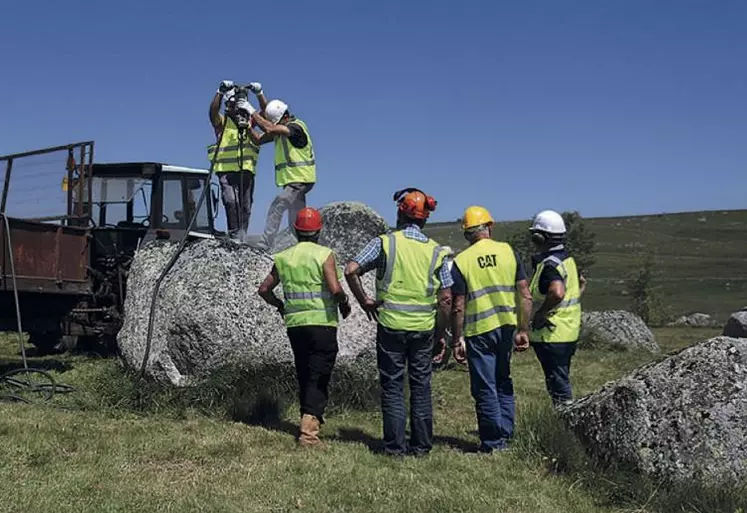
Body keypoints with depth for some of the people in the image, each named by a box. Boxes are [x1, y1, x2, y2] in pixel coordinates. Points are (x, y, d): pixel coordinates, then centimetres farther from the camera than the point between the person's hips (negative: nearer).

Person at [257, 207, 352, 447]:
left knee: (304, 376, 17)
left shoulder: (283, 258, 7)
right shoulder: (324, 255, -7)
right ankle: (308, 429, -12)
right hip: (322, 322, -4)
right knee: (318, 378, -2)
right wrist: (344, 304, 1)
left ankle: (310, 421, 26)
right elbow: (335, 289, -18)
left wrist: (280, 305, 27)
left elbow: (264, 289, 11)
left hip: (294, 324, 5)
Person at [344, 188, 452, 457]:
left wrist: (364, 301, 1)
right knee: (421, 387, 11)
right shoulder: (436, 251, 3)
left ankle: (395, 446, 9)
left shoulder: (385, 242, -4)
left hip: (390, 325, -2)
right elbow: (446, 299, 0)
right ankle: (421, 445, 16)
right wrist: (440, 334, 10)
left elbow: (351, 271, -12)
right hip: (423, 328, 2)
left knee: (392, 387, 6)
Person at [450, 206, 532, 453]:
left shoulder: (461, 261, -8)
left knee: (485, 388, 6)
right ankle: (506, 435, 24)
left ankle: (493, 443, 12)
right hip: (506, 328, 4)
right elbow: (525, 296, -3)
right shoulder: (509, 252, -1)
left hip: (478, 332, -3)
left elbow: (458, 307, -9)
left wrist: (457, 340, -1)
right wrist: (523, 330, 4)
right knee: (503, 382, 20)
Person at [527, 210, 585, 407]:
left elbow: (557, 293, -37)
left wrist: (540, 313, -24)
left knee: (558, 384, -3)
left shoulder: (549, 265, -20)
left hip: (552, 334, -10)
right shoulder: (568, 259, 10)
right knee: (562, 380, 20)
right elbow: (581, 283, 26)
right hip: (569, 332, 10)